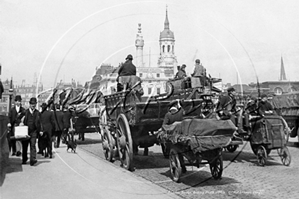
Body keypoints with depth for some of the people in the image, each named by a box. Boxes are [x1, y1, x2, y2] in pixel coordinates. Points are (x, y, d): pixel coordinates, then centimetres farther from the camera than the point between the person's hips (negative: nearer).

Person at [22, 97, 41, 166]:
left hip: (34, 131, -1)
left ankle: (33, 160, -15)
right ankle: (24, 159, 24)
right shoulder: (25, 112, 8)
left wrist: (39, 130, 3)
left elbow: (39, 123, 10)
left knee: (33, 145, -11)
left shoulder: (37, 113, 9)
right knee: (24, 146, 7)